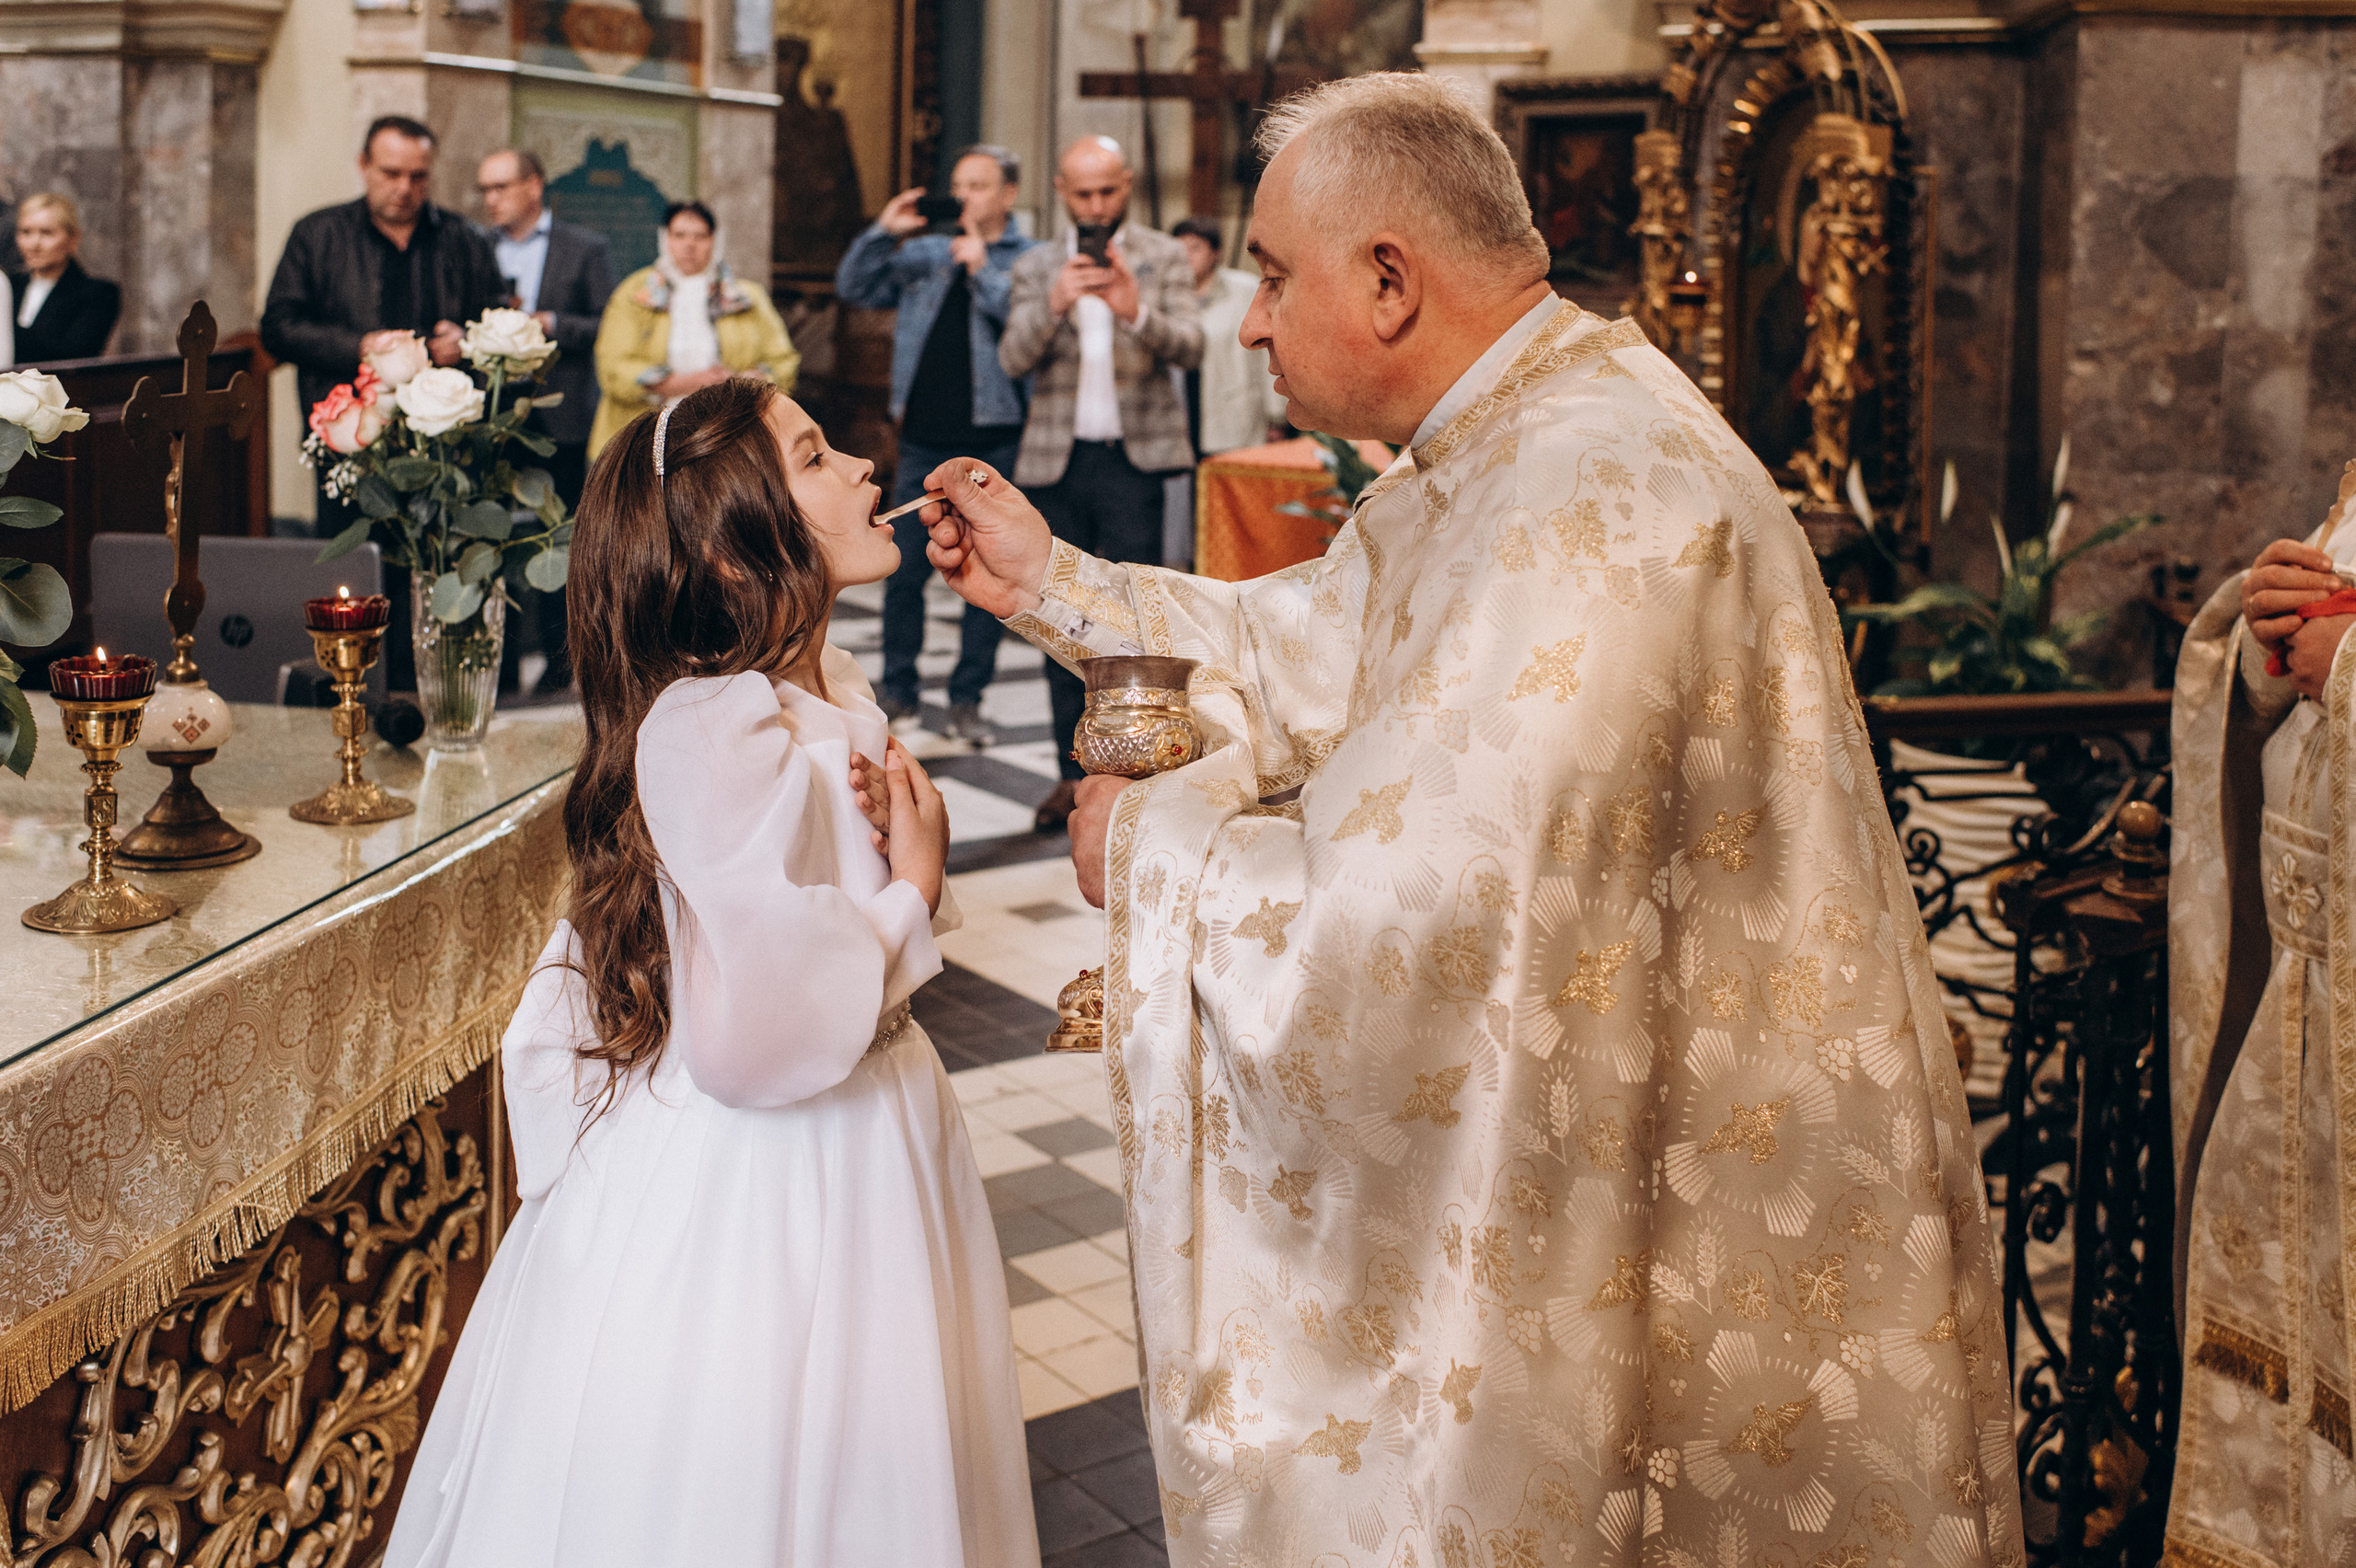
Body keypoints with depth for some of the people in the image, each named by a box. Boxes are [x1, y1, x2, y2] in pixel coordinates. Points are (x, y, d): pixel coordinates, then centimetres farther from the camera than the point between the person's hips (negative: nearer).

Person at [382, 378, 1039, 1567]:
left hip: (862, 1149, 8)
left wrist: (909, 866, -5)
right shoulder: (709, 733, -24)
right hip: (745, 1191, -8)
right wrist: (910, 894, -16)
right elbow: (761, 1032, -30)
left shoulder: (829, 700, 4)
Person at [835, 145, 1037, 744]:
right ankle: (898, 689, 16)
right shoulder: (925, 253, 13)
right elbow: (854, 288, 9)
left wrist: (981, 269, -15)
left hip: (993, 442, -3)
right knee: (904, 569, 5)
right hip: (925, 438, 3)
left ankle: (967, 699, 12)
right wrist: (882, 234, -4)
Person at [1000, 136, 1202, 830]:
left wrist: (1137, 311, -29)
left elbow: (1190, 347, -9)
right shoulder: (1036, 267, 11)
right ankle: (1075, 772, 12)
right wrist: (1053, 305, -21)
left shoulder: (1164, 257, 5)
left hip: (1133, 458, -3)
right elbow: (1013, 357, -2)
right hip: (1057, 460, 3)